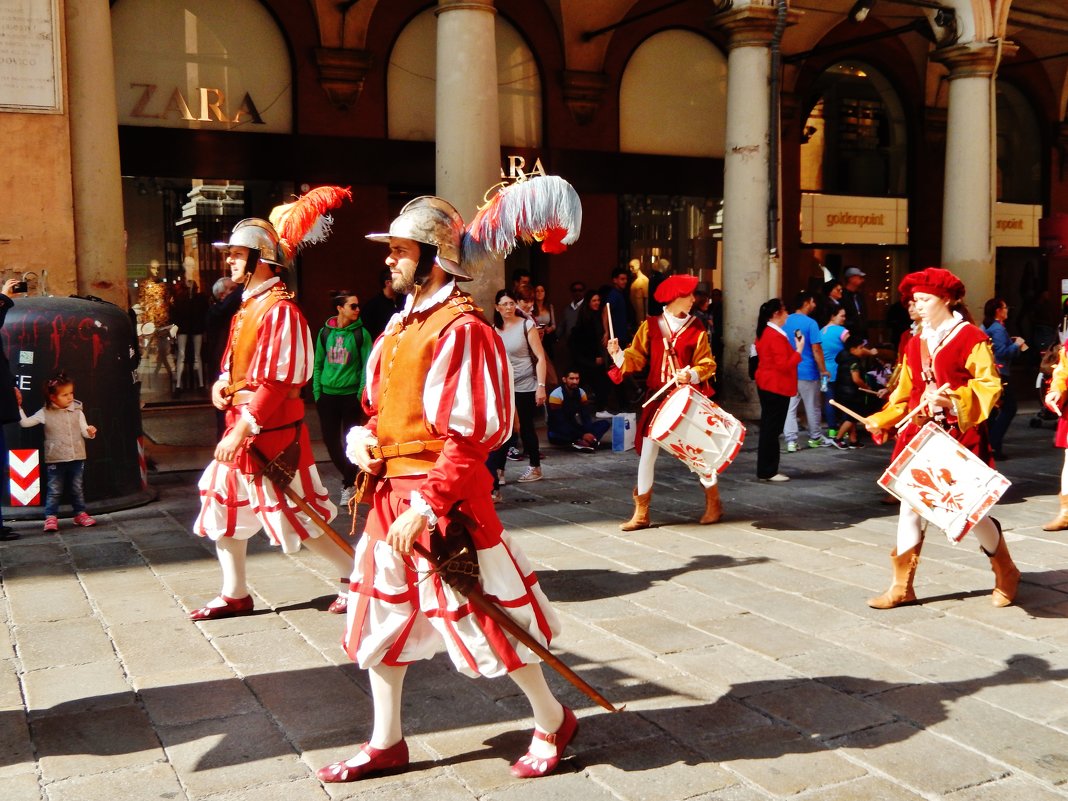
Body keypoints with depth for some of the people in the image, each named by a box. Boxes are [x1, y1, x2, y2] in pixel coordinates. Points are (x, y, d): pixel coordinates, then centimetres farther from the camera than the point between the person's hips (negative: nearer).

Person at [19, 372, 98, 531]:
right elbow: (25, 422, -1)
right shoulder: (45, 413, -3)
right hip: (55, 460, -2)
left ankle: (80, 513, 22)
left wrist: (89, 432, -21)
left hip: (77, 458, 2)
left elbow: (84, 431, 1)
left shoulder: (77, 411, 1)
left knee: (77, 488, 11)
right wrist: (18, 407, -9)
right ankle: (51, 517, 9)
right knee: (54, 490, 2)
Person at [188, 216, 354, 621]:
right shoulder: (247, 307, 13)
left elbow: (276, 381, -23)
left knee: (297, 516, -2)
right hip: (241, 427, 10)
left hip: (271, 432, -10)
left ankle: (354, 576, 15)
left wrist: (242, 431, -24)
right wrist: (223, 383, 4)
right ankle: (235, 594, 25)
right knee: (222, 505, 13)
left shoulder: (280, 310, -18)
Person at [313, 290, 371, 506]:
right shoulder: (325, 332, 4)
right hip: (328, 395, 3)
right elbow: (318, 364, 9)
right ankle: (349, 477, 29)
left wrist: (361, 394, -10)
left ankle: (349, 485, 14)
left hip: (351, 395, -3)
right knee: (330, 440, 7)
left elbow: (367, 365, -5)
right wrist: (317, 392, 4)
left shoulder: (360, 334, -4)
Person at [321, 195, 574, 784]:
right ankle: (386, 743, 30)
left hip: (445, 497, -9)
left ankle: (552, 723, 23)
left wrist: (426, 506, -21)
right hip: (390, 491, 9)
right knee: (382, 615, 14)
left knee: (484, 615, 2)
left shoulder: (461, 329, -16)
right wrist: (363, 441, 1)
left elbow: (469, 436, -19)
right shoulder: (399, 325, 11)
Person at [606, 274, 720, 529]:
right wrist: (617, 354, -18)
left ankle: (713, 503, 25)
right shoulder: (651, 326, 2)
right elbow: (636, 357, 1)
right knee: (647, 454, 1)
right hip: (657, 399, 1)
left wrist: (692, 375, -20)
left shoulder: (696, 329, 0)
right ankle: (641, 514, 10)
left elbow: (707, 363, -1)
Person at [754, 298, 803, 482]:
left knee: (768, 427, 14)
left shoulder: (764, 333, 10)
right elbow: (784, 366, -23)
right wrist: (799, 351, -17)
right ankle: (768, 471, 1)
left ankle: (765, 469, 19)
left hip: (765, 385, 10)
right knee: (772, 429, -4)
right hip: (777, 387, -10)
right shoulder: (777, 336, -20)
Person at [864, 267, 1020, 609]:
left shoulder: (971, 338, -7)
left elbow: (990, 385, -12)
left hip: (960, 435, -6)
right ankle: (902, 586, 10)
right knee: (909, 507, 3)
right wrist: (879, 421, 8)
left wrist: (953, 399, -26)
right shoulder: (916, 343, 11)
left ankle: (1006, 574, 27)